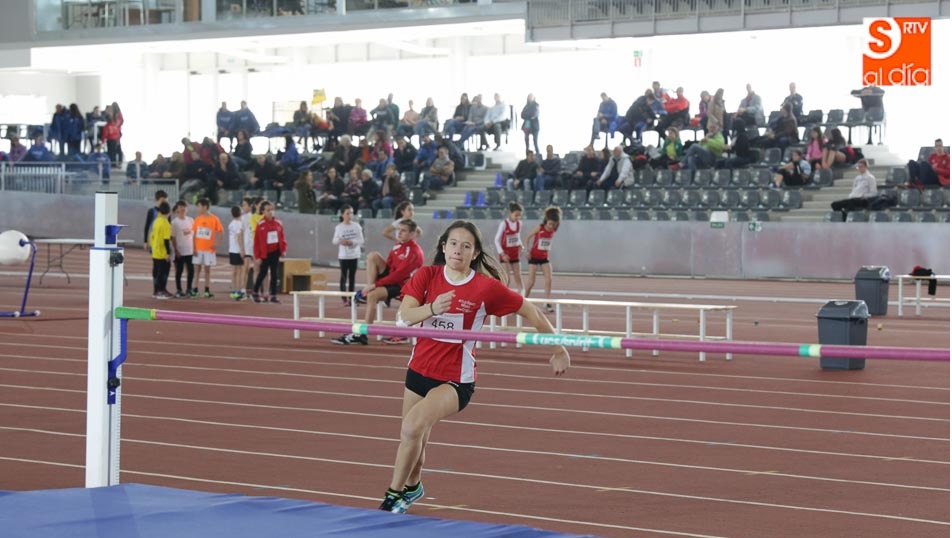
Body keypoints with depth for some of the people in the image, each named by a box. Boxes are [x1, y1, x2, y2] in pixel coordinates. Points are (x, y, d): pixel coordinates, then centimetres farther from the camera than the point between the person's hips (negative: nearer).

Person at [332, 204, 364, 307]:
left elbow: (361, 240, -1)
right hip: (343, 255, -2)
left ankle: (351, 298, 14)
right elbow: (335, 240, 1)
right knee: (344, 276, -1)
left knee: (352, 277, 7)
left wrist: (352, 242, -18)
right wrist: (339, 241, -21)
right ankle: (344, 299, 1)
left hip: (354, 255, 2)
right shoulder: (339, 227, -3)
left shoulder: (356, 226, -1)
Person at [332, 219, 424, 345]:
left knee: (373, 295, -32)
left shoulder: (414, 252, -19)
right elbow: (388, 265, 14)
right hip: (391, 277, 8)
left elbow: (399, 274, -24)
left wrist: (375, 284, -24)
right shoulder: (398, 246, 9)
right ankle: (366, 291, -12)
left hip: (402, 285, -8)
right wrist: (371, 284, 0)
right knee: (373, 256, -8)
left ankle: (362, 334, -29)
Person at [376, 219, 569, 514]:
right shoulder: (427, 276, -4)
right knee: (414, 438, 20)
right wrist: (431, 308, -37)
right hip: (419, 370, 4)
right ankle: (412, 486, 52)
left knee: (413, 427, -27)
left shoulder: (487, 287, -11)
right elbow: (403, 317, -17)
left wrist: (559, 349, 0)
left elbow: (531, 312, -2)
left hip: (456, 379, -4)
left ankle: (395, 495, -10)